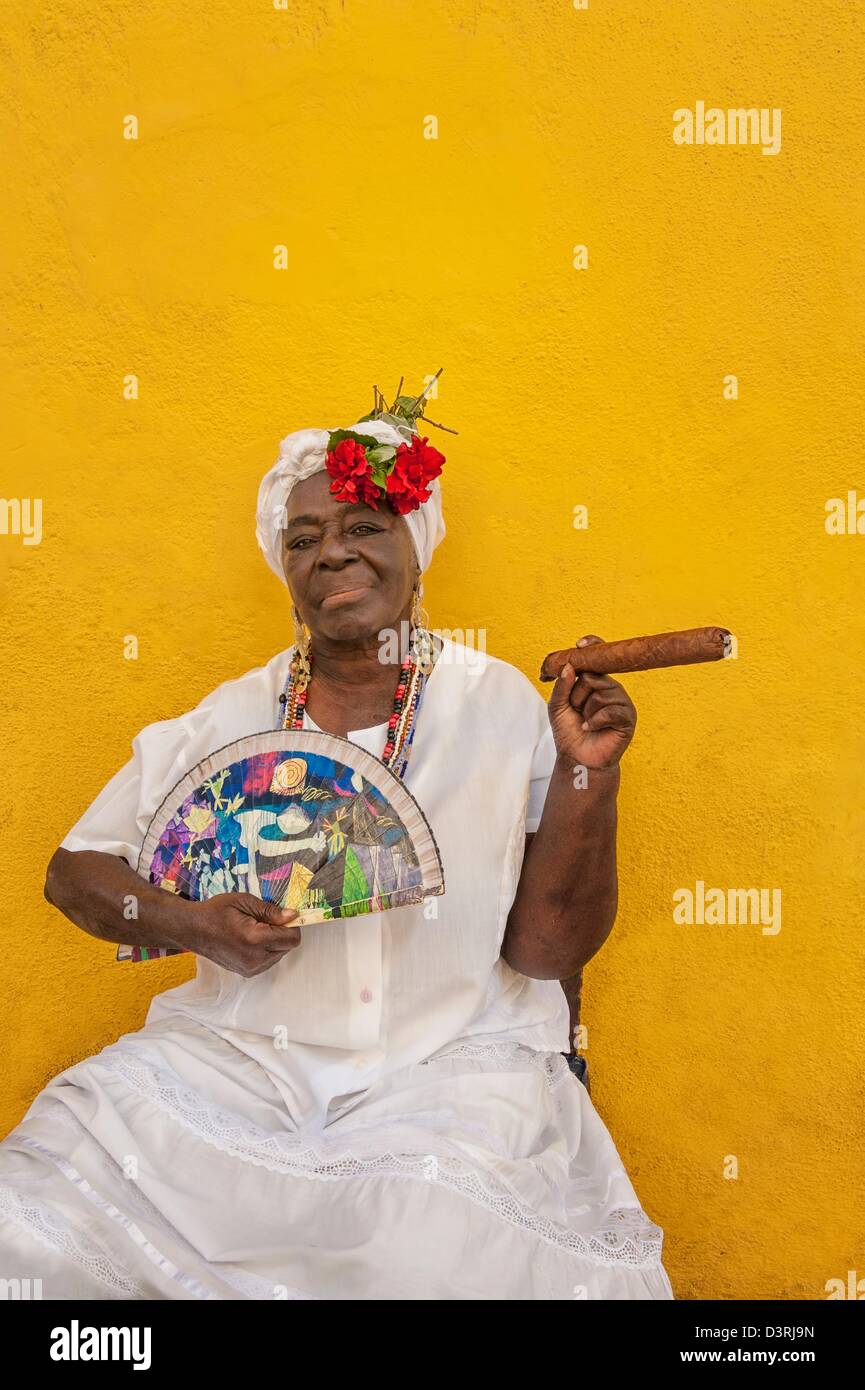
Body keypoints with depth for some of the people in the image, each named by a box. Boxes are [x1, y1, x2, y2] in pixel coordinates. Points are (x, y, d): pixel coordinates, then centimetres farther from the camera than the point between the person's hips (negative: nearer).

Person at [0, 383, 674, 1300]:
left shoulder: (501, 708, -2)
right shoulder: (229, 720, 4)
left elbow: (547, 950, -5)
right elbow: (74, 871, 10)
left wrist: (586, 773, -17)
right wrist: (190, 924, -9)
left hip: (450, 1067, -1)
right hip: (239, 1055, 2)